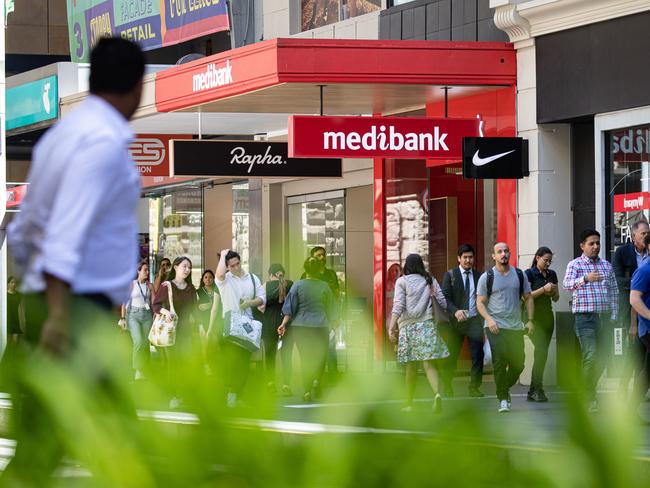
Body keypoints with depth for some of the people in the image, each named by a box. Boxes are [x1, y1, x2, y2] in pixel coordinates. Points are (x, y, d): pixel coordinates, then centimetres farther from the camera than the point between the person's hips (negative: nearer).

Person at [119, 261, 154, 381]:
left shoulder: (149, 286, 11)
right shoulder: (131, 284, 1)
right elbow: (124, 301, -1)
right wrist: (123, 318, -8)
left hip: (147, 315, 4)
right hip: (134, 314, -4)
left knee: (146, 343, -2)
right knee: (138, 342, -19)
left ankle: (143, 370, 7)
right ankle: (138, 370, -11)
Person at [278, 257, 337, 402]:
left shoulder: (298, 285, -4)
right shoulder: (325, 287, -1)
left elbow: (290, 308, -7)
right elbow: (332, 310, 8)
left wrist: (284, 324, -3)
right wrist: (330, 324, 22)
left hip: (300, 327, 0)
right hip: (321, 326, 0)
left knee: (305, 358, 7)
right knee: (320, 357, 13)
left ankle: (307, 390, 3)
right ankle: (316, 380, -11)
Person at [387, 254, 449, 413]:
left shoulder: (402, 281, 4)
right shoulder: (430, 280, 12)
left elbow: (398, 305, -7)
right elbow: (443, 303, 7)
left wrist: (392, 326, -11)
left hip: (408, 326, -1)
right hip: (428, 324, 1)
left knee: (411, 366, 7)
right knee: (429, 364, -5)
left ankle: (409, 403, 13)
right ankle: (437, 393, -29)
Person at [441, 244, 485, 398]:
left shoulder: (479, 276, 8)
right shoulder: (450, 275, 1)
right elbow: (445, 298, -7)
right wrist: (455, 311, -24)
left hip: (475, 320, 2)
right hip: (456, 321, -2)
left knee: (478, 354, -4)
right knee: (451, 355, 5)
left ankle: (474, 388, 4)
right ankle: (446, 387, 18)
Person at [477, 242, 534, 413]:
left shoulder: (519, 275, 10)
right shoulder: (487, 277, 1)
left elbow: (528, 298, 15)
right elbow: (480, 303, 2)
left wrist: (530, 320, 4)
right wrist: (489, 319, -14)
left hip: (516, 327, 3)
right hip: (495, 327, -3)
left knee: (518, 364, 3)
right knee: (500, 361, -14)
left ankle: (505, 389, 29)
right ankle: (503, 399, -6)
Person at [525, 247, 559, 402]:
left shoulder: (552, 274, 13)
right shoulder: (529, 274, -5)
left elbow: (556, 298, 17)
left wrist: (553, 292, -4)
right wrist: (543, 289, -17)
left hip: (548, 315, 6)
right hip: (534, 317, -6)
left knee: (542, 353, 4)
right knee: (541, 350, -17)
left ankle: (533, 392, 8)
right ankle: (537, 390, -14)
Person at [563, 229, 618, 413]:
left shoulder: (607, 266, 15)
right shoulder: (575, 264, 1)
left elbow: (614, 292, 18)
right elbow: (567, 284, -15)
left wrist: (613, 315, 12)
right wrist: (585, 279, -31)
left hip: (604, 316, 5)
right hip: (585, 317, -5)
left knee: (602, 358, 6)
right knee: (590, 357, -15)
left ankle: (589, 390, 23)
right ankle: (589, 398, -8)